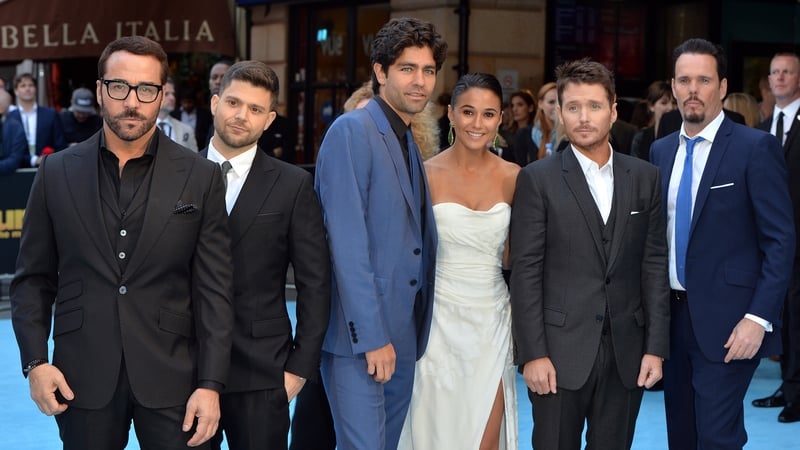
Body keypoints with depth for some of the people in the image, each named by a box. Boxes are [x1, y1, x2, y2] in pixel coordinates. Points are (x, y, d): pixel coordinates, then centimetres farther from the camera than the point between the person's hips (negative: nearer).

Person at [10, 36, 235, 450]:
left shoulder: (200, 177, 0)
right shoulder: (58, 173, 3)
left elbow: (214, 289, -2)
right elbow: (33, 278, 7)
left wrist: (210, 383, -7)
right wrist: (35, 362, -4)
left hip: (171, 377, -1)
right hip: (82, 379, 1)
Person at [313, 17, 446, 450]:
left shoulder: (408, 144, 16)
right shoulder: (352, 131, -11)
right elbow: (348, 244, -17)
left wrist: (414, 332, 8)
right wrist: (370, 336, -19)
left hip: (403, 335, 8)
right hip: (359, 335, -8)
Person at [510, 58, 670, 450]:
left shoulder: (644, 177, 8)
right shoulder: (537, 179, -2)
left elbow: (654, 266, 7)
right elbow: (525, 272, -5)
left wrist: (656, 347, 1)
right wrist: (533, 354, -10)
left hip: (626, 353, 3)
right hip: (561, 351, -3)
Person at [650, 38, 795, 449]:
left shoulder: (756, 147, -8)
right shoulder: (661, 150, 10)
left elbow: (781, 240, -11)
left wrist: (759, 317, -18)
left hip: (725, 321, -6)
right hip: (671, 313, 6)